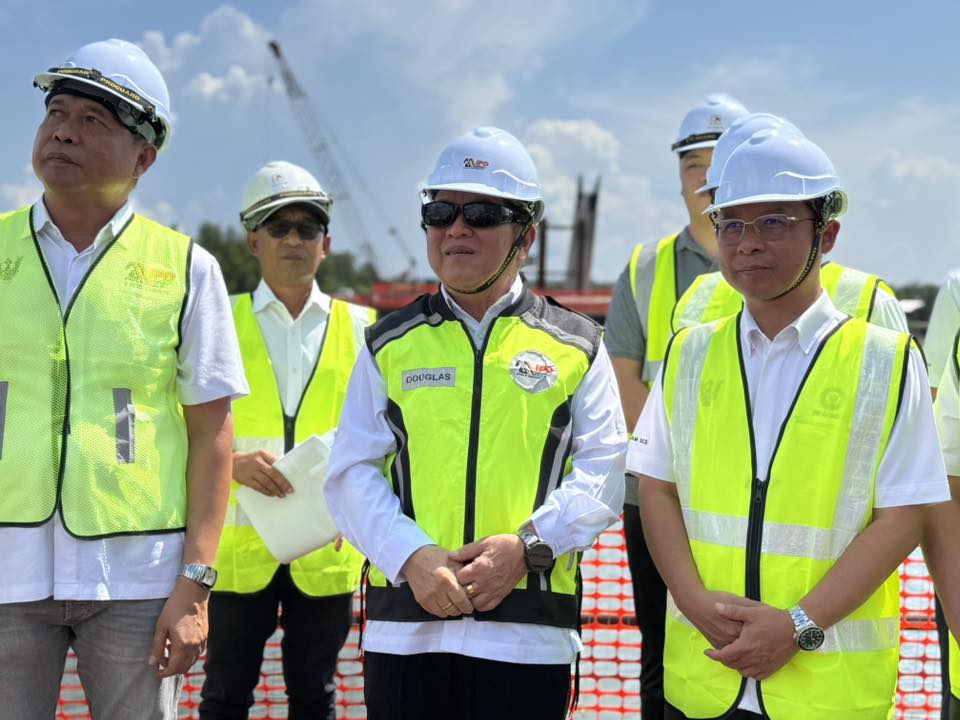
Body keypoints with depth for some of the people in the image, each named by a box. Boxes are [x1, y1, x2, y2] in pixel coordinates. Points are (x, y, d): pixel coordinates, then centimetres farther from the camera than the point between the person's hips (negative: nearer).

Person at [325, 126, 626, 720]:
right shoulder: (390, 346, 12)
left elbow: (603, 471, 3)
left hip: (528, 630, -1)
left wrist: (528, 544, -12)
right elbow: (354, 471, 6)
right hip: (405, 623, 1)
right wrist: (411, 556, -10)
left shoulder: (575, 347, 9)